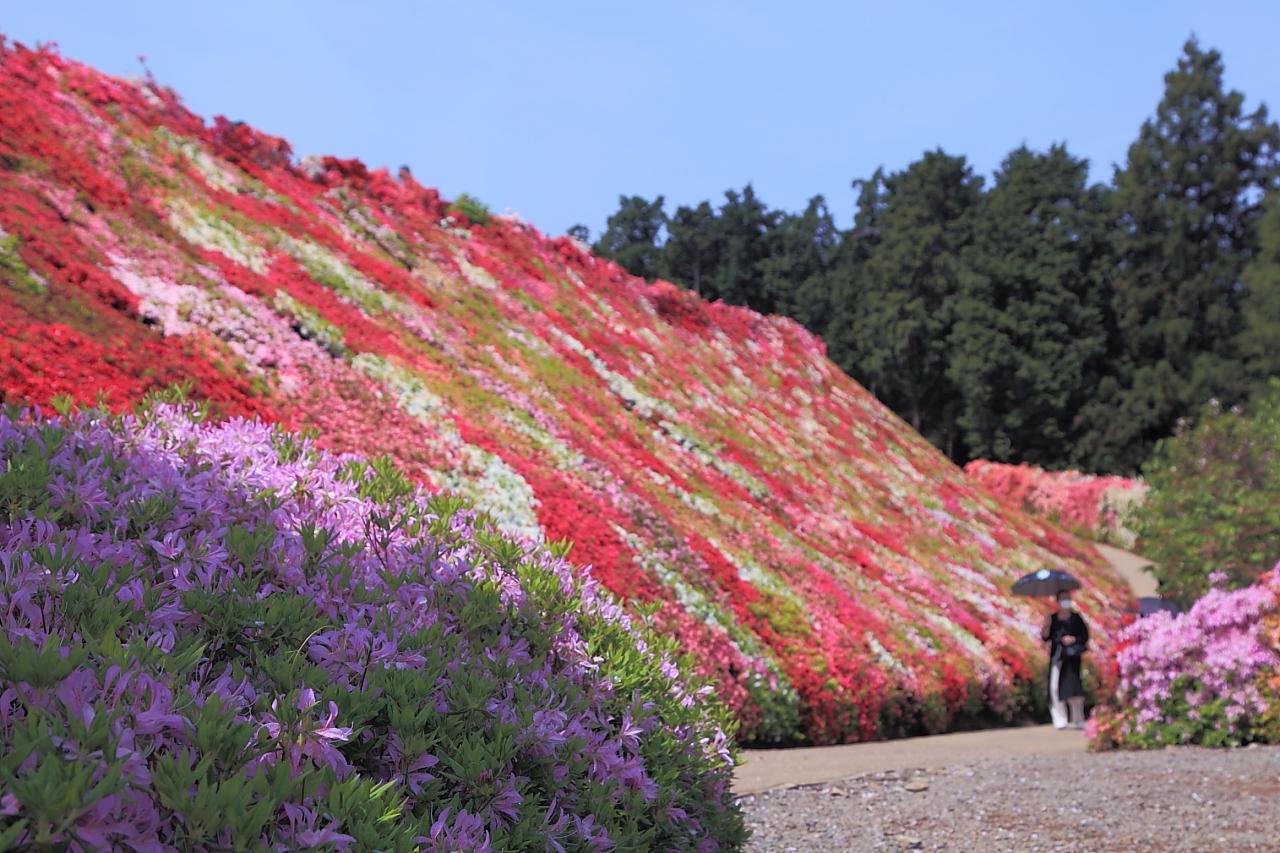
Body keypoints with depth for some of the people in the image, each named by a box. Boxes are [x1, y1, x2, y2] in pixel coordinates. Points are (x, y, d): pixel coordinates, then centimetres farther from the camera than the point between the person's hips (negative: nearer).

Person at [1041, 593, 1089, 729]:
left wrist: (1074, 639, -10)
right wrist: (1046, 627, -11)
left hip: (1072, 656, -2)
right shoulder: (1052, 619, 11)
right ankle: (1060, 720, 0)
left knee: (1073, 685, -12)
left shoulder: (1076, 618, 6)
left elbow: (1085, 636, 6)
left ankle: (1079, 719, -4)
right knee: (1055, 687, -7)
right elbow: (1045, 638, 7)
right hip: (1057, 657, 2)